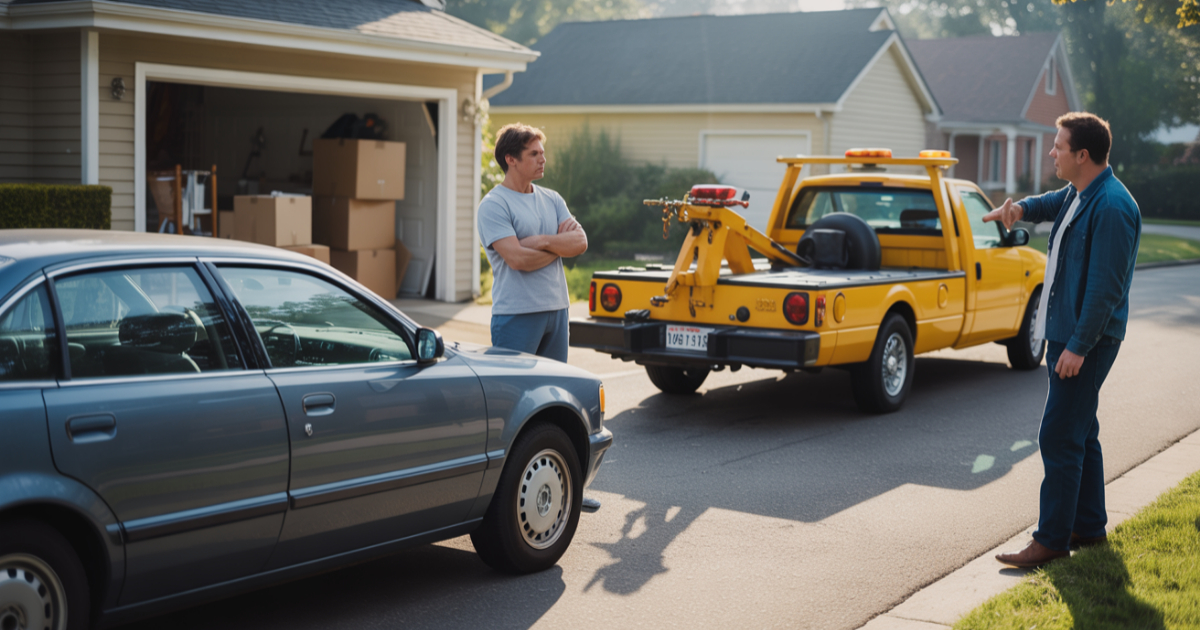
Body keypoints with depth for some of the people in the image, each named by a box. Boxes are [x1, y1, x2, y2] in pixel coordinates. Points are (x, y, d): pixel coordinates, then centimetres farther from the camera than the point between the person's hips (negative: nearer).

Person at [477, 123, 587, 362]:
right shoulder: (493, 205, -8)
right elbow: (517, 259, -18)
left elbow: (580, 242, 2)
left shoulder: (552, 199, 13)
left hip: (557, 308, 7)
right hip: (517, 314, -6)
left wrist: (543, 241, -14)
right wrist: (561, 245, -4)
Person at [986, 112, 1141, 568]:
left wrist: (1078, 346, -25)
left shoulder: (1111, 207, -21)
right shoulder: (1078, 194, 10)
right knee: (1080, 433, 17)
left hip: (1086, 340, -11)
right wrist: (1021, 208, 10)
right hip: (1065, 332, 11)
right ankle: (1089, 527, 27)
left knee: (1059, 437, -8)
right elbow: (1052, 204, 34)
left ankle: (1052, 539, -2)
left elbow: (1105, 287, -24)